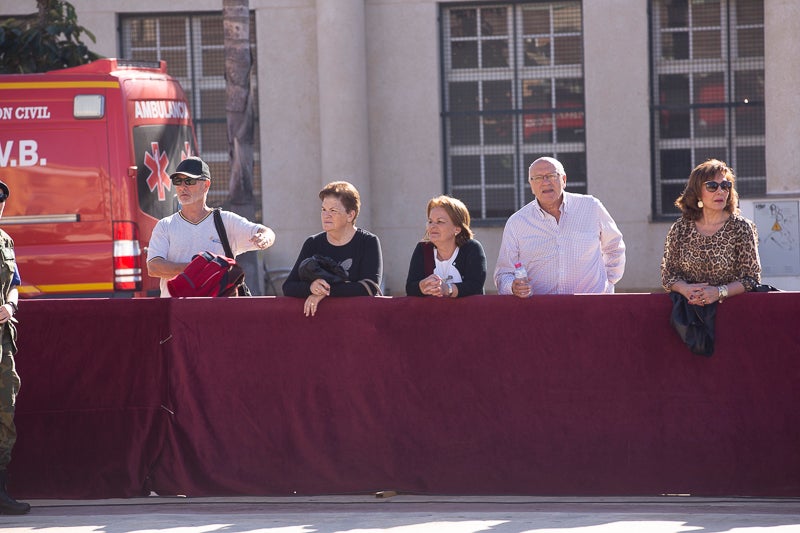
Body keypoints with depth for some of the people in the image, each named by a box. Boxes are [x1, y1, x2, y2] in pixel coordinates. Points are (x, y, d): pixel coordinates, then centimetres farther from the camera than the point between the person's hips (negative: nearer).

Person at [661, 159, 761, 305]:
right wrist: (685, 289, -13)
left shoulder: (741, 227, 0)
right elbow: (668, 274, 8)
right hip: (690, 308, 5)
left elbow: (751, 279, -3)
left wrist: (719, 292, -18)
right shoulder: (680, 229, 5)